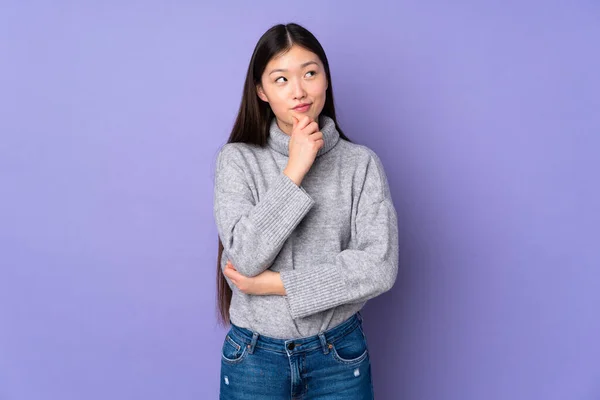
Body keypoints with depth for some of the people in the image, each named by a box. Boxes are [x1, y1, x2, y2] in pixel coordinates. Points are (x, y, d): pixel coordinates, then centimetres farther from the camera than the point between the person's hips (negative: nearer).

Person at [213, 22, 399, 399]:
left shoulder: (362, 163, -7)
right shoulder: (237, 159, -8)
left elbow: (380, 267, -15)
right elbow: (244, 259, -17)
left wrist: (276, 283, -15)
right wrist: (294, 170, -21)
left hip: (339, 354, 0)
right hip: (254, 355, 0)